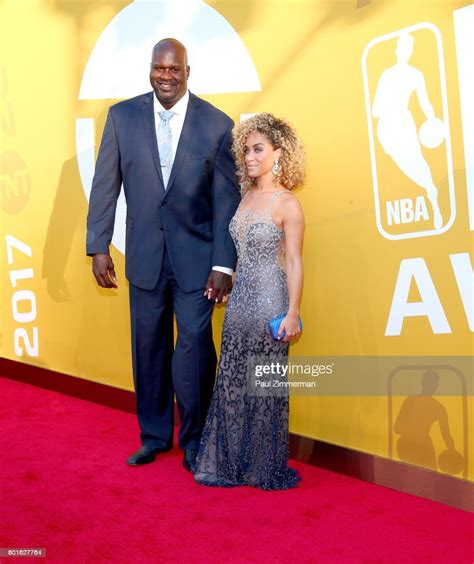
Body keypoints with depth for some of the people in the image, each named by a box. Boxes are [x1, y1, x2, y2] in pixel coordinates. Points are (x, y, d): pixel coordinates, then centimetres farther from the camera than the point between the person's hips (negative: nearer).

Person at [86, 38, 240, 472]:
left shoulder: (218, 125, -4)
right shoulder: (122, 116, 2)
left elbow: (228, 200, -4)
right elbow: (105, 186, 4)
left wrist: (224, 264, -8)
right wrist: (99, 247, 0)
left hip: (197, 257, -2)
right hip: (145, 256, 2)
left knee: (194, 349, 0)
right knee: (149, 349, 12)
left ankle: (194, 441, 21)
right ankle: (154, 436, 30)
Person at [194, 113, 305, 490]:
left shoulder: (287, 204, -9)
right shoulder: (247, 197, 11)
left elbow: (294, 263, -11)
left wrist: (293, 313, -14)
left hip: (269, 301, -7)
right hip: (240, 300, 7)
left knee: (264, 385, 3)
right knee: (231, 382, 10)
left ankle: (265, 468, 20)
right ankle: (230, 462, 25)